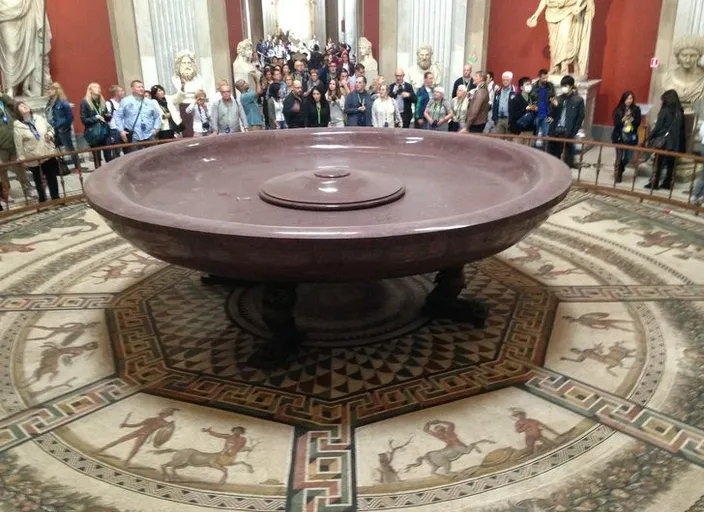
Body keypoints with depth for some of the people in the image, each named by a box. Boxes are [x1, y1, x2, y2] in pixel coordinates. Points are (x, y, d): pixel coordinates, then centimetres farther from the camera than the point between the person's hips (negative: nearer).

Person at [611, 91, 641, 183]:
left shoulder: (636, 109, 2)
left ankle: (620, 171, 34)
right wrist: (624, 119, -23)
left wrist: (632, 119, -18)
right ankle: (618, 174, 13)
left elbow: (638, 123, -2)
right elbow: (616, 123, -8)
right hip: (619, 136, -2)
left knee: (627, 158, 4)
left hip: (631, 137, 2)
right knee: (619, 157, -3)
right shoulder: (618, 110, -3)